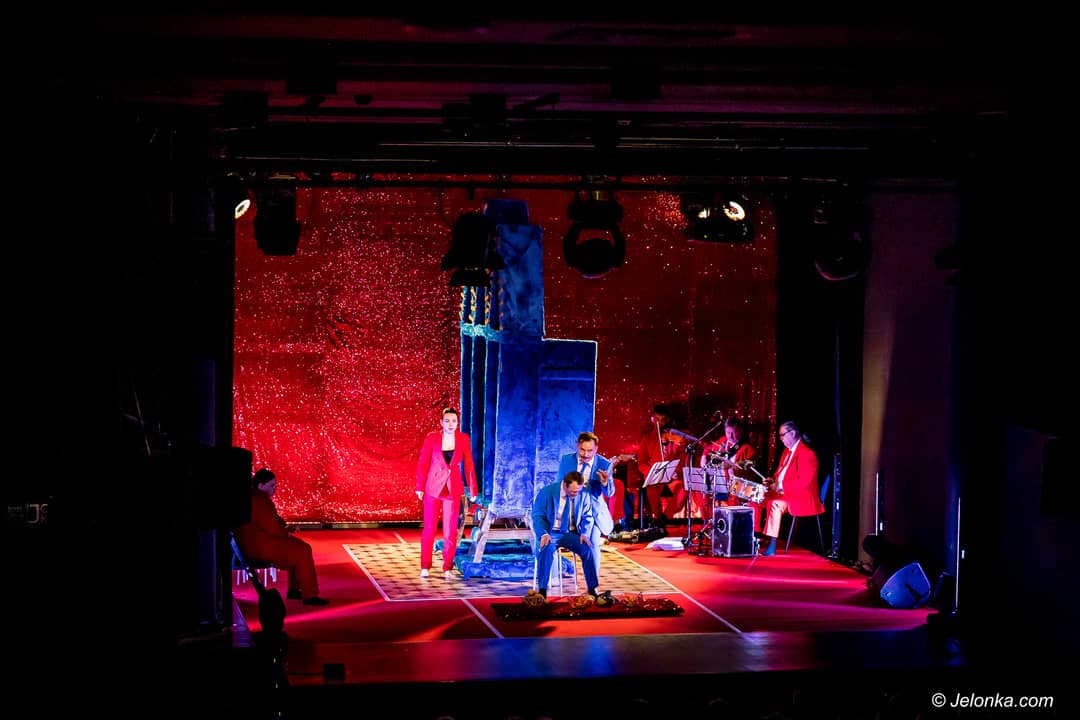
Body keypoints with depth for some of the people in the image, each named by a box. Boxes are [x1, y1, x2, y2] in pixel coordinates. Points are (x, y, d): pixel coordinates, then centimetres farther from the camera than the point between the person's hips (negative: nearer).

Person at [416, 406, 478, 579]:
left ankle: (447, 568, 9)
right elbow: (422, 463, 0)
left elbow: (469, 465, 3)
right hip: (433, 488, -1)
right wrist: (420, 487, -3)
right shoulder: (432, 438, -5)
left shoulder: (463, 439, 0)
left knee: (450, 531, 2)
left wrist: (472, 490, 2)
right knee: (429, 529, 2)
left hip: (453, 489, 1)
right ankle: (425, 567, 10)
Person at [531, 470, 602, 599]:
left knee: (590, 549, -24)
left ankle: (593, 589, -11)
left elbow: (587, 517, 7)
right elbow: (537, 516, -9)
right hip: (551, 533, -3)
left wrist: (585, 533, -14)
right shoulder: (547, 492, -9)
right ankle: (542, 590, -27)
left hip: (572, 534, 3)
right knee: (546, 549, -35)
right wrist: (543, 534, -27)